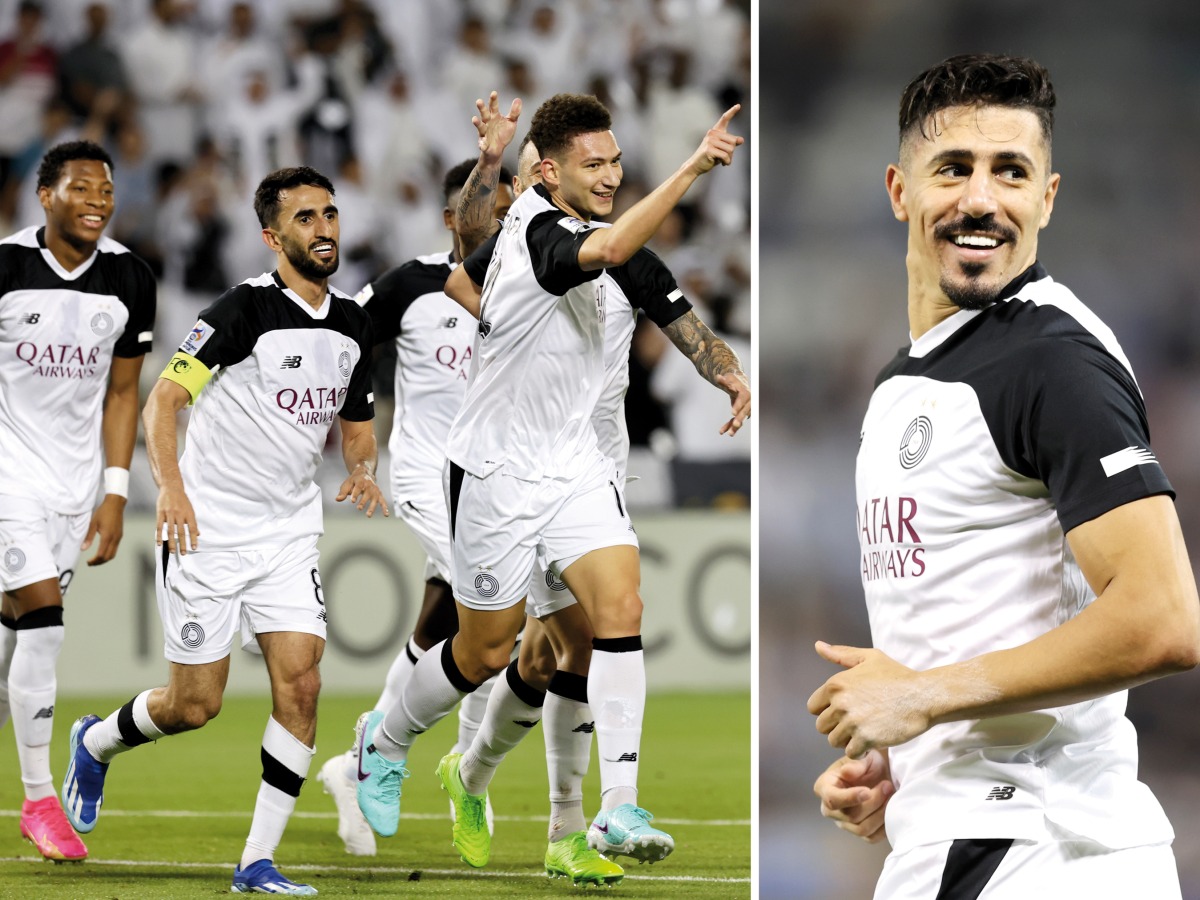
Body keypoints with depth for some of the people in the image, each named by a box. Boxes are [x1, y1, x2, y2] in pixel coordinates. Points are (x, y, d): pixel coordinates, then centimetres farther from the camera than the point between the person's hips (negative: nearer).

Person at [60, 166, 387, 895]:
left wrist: (363, 468, -1)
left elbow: (356, 421, 21)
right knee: (195, 705, 1)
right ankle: (95, 744, 34)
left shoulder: (354, 324, 7)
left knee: (301, 684, -11)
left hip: (289, 534, 5)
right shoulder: (247, 308, -14)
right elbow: (163, 400, -15)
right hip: (208, 531, -5)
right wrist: (171, 486, -29)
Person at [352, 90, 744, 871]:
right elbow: (614, 249, -46)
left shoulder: (530, 217, 4)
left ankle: (620, 808, -19)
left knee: (620, 603, -15)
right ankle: (387, 740, 39)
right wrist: (692, 168, -53)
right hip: (499, 474, -7)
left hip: (575, 468, 7)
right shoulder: (541, 234, -23)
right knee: (486, 652, 8)